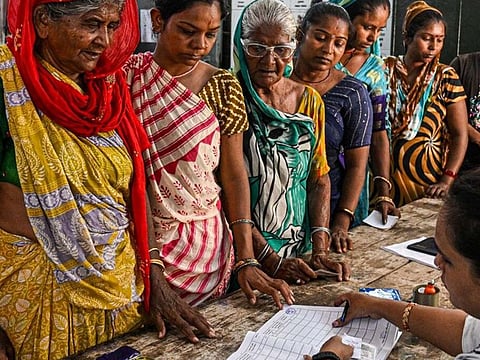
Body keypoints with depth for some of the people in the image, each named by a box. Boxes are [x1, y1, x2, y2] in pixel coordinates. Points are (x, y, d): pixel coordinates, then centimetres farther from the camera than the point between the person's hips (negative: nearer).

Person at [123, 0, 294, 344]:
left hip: (208, 242, 2)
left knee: (205, 341, 12)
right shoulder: (127, 77, -7)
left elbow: (234, 173, -1)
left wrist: (247, 259, -9)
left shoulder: (222, 85, -1)